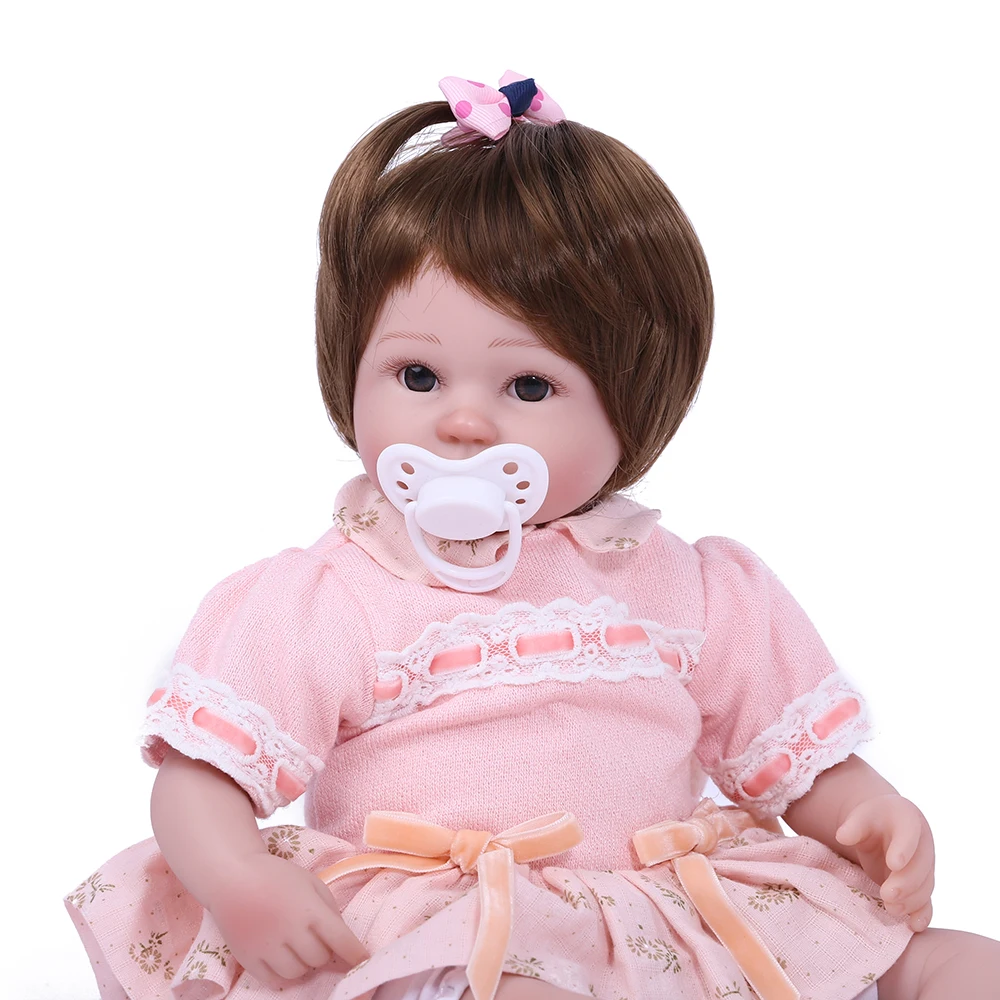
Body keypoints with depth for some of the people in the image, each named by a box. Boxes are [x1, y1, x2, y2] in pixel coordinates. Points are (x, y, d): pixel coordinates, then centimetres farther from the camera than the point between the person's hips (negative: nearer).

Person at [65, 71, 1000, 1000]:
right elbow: (198, 778, -5)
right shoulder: (316, 606, -2)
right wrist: (236, 880, -24)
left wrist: (872, 812, -4)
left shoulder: (693, 592, 8)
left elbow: (797, 759, 15)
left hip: (676, 916, 3)